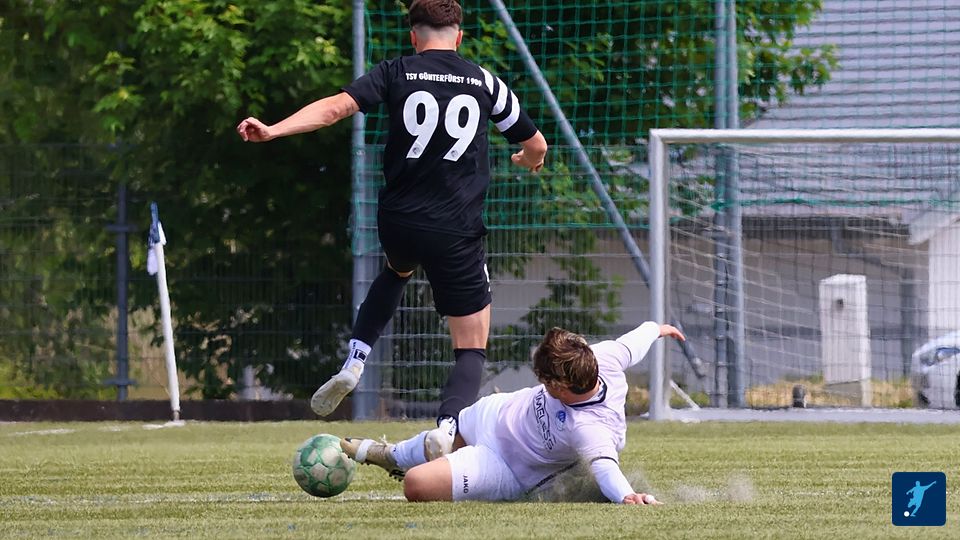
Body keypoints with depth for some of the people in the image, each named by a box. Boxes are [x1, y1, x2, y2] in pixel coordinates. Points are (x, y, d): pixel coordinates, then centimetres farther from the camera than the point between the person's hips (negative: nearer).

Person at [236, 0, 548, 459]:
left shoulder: (396, 73, 3)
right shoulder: (485, 83, 6)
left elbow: (336, 107, -13)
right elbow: (534, 146, 18)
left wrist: (272, 131, -17)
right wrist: (531, 160, 42)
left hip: (398, 222, 2)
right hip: (457, 232, -2)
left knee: (398, 271, 39)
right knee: (472, 348, 5)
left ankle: (353, 364, 23)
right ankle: (446, 429, -23)